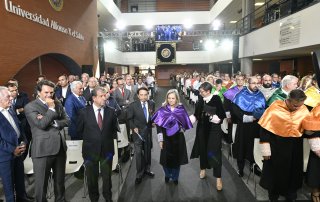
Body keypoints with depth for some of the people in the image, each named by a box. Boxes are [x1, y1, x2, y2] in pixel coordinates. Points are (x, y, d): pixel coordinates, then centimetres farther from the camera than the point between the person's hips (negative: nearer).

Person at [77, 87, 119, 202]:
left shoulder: (111, 112, -3)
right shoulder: (84, 112, -7)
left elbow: (115, 129, 10)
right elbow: (79, 130, 4)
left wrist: (109, 139, 5)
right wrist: (88, 140, 5)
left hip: (107, 150, 1)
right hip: (91, 150, -1)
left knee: (107, 176, 15)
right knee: (92, 177, 15)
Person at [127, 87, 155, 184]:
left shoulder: (152, 103, -4)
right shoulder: (133, 105, -12)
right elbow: (130, 118, -3)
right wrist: (133, 127, -13)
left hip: (148, 131, 4)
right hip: (138, 131, -3)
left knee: (147, 151, 18)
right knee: (138, 153, -4)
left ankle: (147, 169, 38)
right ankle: (139, 174, 14)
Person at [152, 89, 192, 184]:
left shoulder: (181, 109, -4)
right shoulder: (162, 110, -7)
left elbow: (185, 124, 5)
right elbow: (159, 126, -6)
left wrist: (181, 128, -15)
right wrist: (160, 140, -8)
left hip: (178, 138, 1)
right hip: (166, 138, 0)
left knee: (177, 158, 10)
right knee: (166, 158, 8)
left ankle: (175, 177, 35)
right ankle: (167, 175, 38)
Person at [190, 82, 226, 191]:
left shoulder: (216, 99, -13)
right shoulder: (201, 100, -1)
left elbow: (222, 115, -11)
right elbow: (197, 114, 6)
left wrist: (212, 116, -23)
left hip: (214, 129, -4)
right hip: (202, 128, 5)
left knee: (214, 151, -2)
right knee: (203, 148, 15)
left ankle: (218, 177, 9)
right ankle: (203, 168, 38)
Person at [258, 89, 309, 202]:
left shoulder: (304, 110, -7)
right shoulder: (275, 108, -19)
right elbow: (264, 129, -14)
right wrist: (266, 150, -13)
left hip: (295, 148, 3)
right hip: (276, 147, -3)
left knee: (293, 173, 19)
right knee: (275, 172, 14)